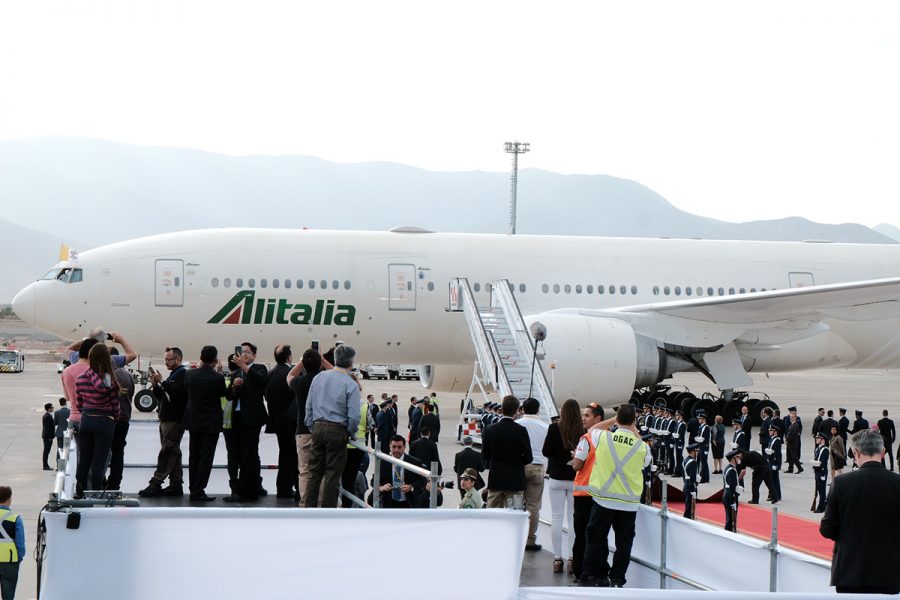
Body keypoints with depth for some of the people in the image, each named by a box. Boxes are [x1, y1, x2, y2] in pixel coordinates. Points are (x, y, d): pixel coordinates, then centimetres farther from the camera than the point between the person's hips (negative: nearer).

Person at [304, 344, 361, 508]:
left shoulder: (319, 377, 6)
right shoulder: (350, 384, -9)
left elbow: (309, 406, 10)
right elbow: (354, 416, -11)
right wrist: (351, 433, 6)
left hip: (318, 428, 4)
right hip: (337, 431, -4)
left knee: (314, 472, 10)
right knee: (332, 475, 1)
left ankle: (309, 508, 10)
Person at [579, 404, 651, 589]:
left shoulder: (602, 437, -8)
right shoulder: (641, 446, -7)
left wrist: (613, 420, 17)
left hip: (604, 499, 0)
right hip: (629, 502, 0)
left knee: (596, 539, 10)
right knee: (624, 542, 8)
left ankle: (591, 576, 13)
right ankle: (616, 579, 9)